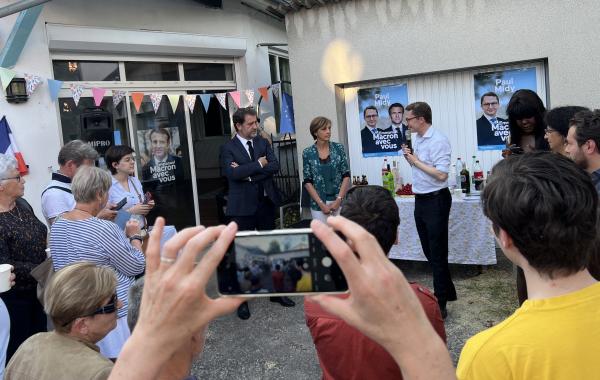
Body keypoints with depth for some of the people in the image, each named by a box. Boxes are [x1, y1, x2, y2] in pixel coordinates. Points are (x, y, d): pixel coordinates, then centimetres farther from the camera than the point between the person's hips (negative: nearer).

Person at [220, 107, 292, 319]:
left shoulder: (263, 143, 7)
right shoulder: (228, 148, -5)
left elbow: (275, 166, -7)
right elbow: (232, 173, -22)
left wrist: (248, 172, -15)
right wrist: (258, 165, -15)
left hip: (266, 203, 4)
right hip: (243, 207, -4)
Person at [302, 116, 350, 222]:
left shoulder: (339, 148, 1)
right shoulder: (307, 153, -1)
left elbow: (346, 176, 0)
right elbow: (307, 182, -1)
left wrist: (338, 200, -9)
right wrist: (321, 203, -9)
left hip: (339, 201, 1)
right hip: (318, 204, 0)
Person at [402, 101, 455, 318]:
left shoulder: (438, 141, -17)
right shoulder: (417, 139, 10)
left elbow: (441, 174, -24)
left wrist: (416, 161, -16)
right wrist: (409, 158, 2)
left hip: (436, 200, -9)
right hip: (420, 200, 9)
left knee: (437, 253, 0)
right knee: (429, 251, 17)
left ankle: (440, 304, 10)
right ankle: (447, 291, 33)